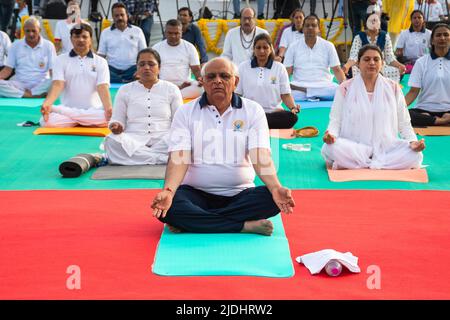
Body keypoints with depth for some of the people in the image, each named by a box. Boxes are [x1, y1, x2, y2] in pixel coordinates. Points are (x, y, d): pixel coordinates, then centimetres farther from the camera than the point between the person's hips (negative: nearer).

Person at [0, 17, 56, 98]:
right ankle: (34, 95, -34)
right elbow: (8, 69, 7)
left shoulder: (48, 45, 5)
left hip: (40, 85, -1)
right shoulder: (16, 45, 9)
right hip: (19, 83, 1)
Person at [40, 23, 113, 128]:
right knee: (48, 121, -32)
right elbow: (58, 84, -5)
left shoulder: (100, 62, 8)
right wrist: (47, 103, -26)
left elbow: (102, 87, -6)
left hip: (93, 111, 1)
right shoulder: (61, 60, 8)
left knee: (112, 119, -32)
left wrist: (109, 108, -26)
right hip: (67, 110, -1)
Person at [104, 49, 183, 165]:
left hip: (162, 139, 0)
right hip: (133, 140, 0)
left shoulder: (172, 89, 14)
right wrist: (116, 126, -12)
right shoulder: (125, 90, 16)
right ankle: (161, 159, -33)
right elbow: (117, 120, 13)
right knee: (112, 140, -34)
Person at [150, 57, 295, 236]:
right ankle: (244, 226, -26)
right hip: (196, 194, -1)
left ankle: (190, 222, -22)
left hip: (239, 194, 2)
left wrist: (276, 187, -29)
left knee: (273, 200, -29)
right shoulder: (185, 113, 3)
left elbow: (260, 156, -9)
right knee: (167, 207, -31)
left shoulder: (253, 111, 3)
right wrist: (168, 191, -29)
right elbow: (179, 158, -9)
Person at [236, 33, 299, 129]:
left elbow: (285, 94, 7)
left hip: (273, 112, 2)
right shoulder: (243, 67, 11)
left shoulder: (279, 68, 10)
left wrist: (293, 107, -14)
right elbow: (237, 94, 11)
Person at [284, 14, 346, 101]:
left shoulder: (328, 46, 11)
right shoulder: (293, 47, 10)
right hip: (300, 85, -2)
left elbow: (337, 70, 9)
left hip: (323, 86, 2)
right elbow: (287, 72, 6)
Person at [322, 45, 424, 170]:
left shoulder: (393, 88, 11)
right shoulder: (345, 88, 7)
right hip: (353, 147, -2)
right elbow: (335, 120, 4)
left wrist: (413, 141, -9)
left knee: (414, 154, -29)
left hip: (386, 148, 2)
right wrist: (330, 133, -19)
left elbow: (403, 123, 10)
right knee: (332, 148, -36)